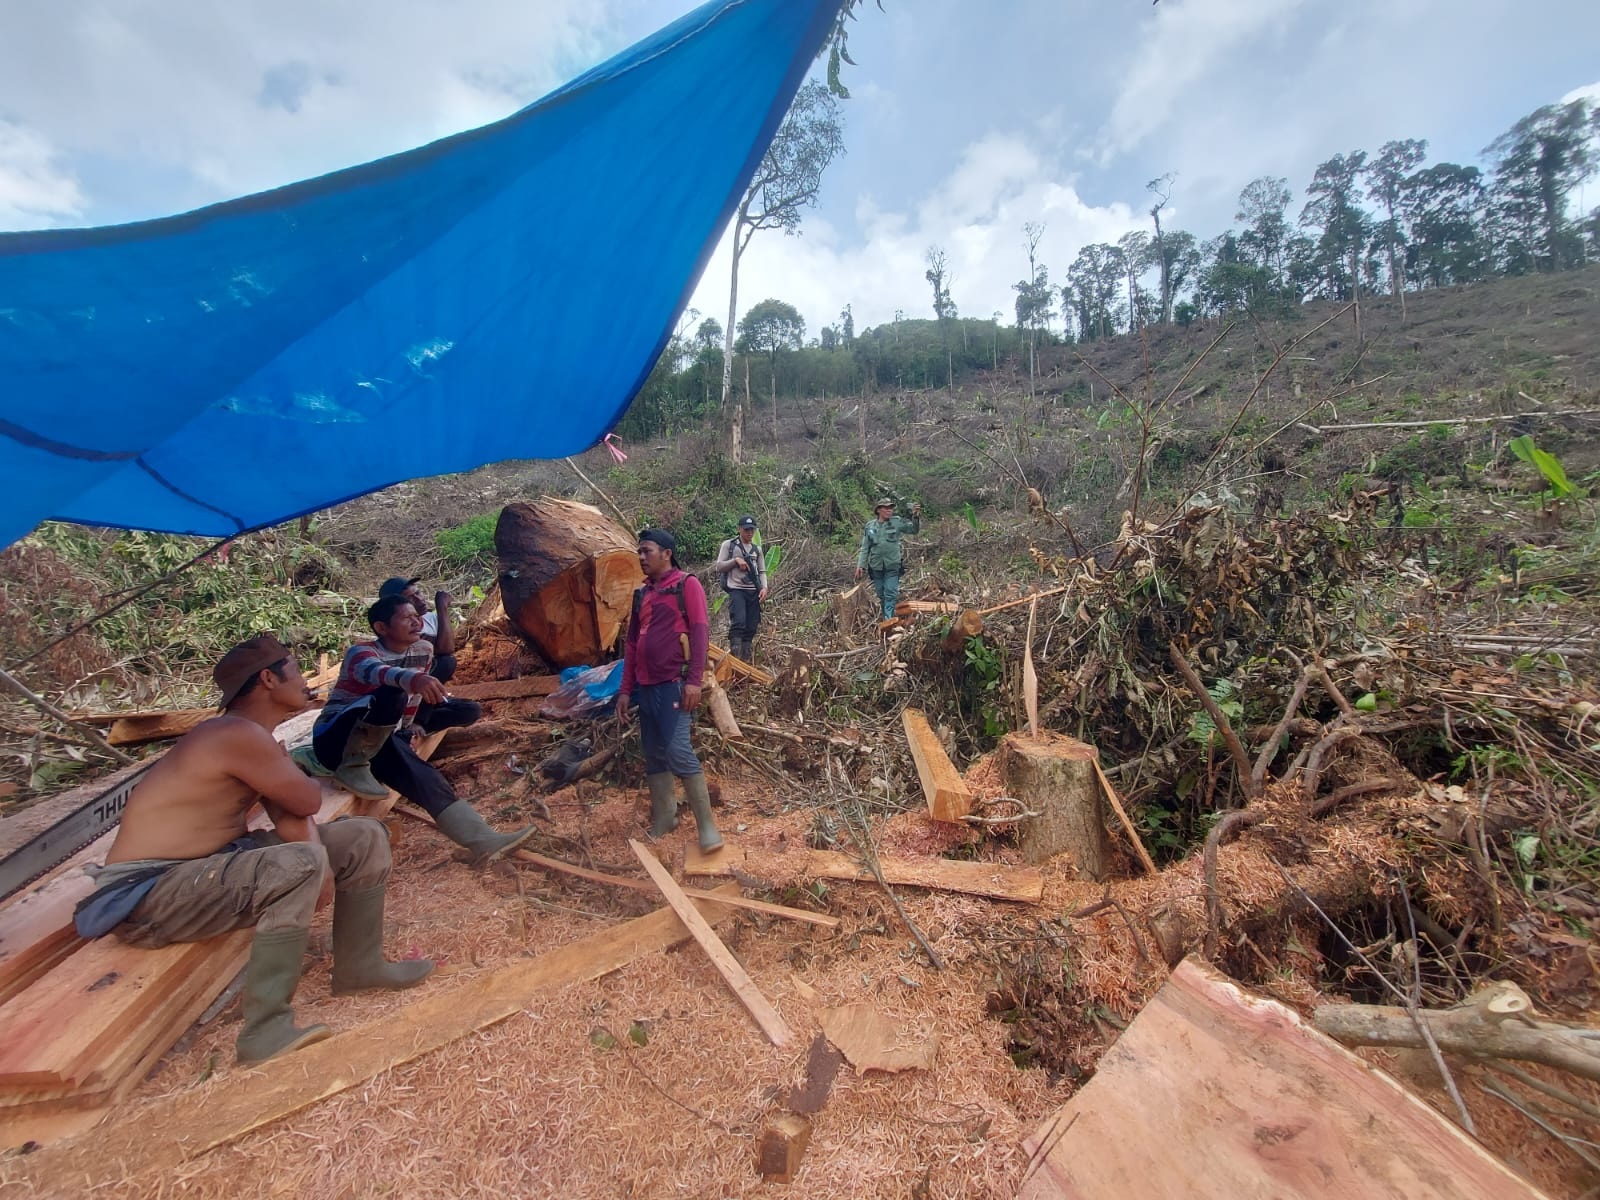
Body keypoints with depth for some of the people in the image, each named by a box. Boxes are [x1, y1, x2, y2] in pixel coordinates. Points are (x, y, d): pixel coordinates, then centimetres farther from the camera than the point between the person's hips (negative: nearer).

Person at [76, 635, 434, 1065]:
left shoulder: (257, 738, 8)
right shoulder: (239, 735, -24)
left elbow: (291, 814, 1)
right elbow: (309, 801, -18)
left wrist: (316, 856, -18)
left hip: (215, 862, 9)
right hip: (150, 892, -9)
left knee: (366, 837, 1)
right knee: (300, 866, -35)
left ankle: (359, 965, 15)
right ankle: (266, 1030, -21)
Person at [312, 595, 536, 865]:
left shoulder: (423, 650, 2)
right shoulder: (361, 652, -17)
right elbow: (376, 672, -43)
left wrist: (404, 731, 23)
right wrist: (413, 678, -63)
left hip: (382, 738, 5)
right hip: (335, 736, -5)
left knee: (422, 774, -22)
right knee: (391, 697, -34)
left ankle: (482, 840, -35)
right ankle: (353, 766, -18)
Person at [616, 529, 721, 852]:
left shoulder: (687, 584, -3)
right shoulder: (642, 593, 17)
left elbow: (700, 632, -11)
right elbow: (632, 643, 18)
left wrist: (694, 680, -20)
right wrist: (626, 689, 14)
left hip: (674, 683, -7)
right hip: (646, 685, 7)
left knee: (677, 750, -14)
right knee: (653, 755, 12)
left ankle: (707, 825, -2)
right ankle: (662, 819, 26)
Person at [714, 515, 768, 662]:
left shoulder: (757, 549, 19)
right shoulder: (728, 545, 6)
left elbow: (762, 572, 16)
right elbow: (719, 567, 2)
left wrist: (764, 587, -1)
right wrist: (736, 560, -11)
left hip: (754, 592, 5)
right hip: (736, 590, -4)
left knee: (751, 628, 3)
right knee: (738, 623, -21)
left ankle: (747, 661, 10)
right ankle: (735, 658, -18)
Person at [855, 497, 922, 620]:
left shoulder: (897, 522, -1)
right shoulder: (870, 526, 3)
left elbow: (914, 529, -6)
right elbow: (865, 548, 6)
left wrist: (916, 517, -24)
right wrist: (860, 565, 2)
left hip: (893, 566, -2)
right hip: (876, 566, 2)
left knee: (891, 594, -7)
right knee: (881, 594, 12)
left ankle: (889, 619, -7)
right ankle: (885, 618, 26)